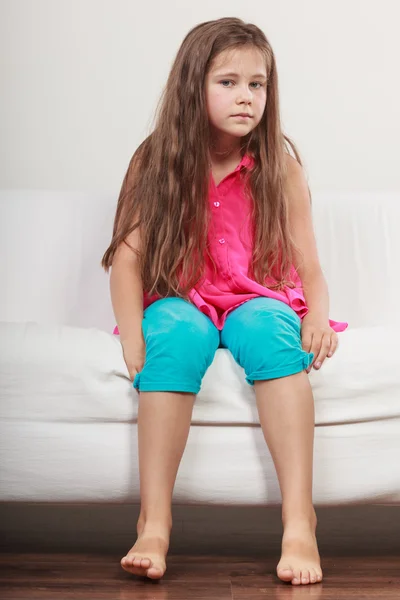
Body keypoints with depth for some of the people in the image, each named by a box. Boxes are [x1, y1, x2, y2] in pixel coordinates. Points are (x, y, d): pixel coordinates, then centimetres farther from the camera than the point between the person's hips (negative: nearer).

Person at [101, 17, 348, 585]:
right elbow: (127, 258, -5)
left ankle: (299, 522, -39)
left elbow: (308, 266, 1)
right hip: (181, 300, 0)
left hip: (257, 300, 0)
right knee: (178, 334, -35)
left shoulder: (279, 168, 2)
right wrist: (134, 336, -21)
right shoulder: (156, 164, 0)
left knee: (268, 328, -35)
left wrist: (317, 319, -20)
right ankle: (154, 522, -37)